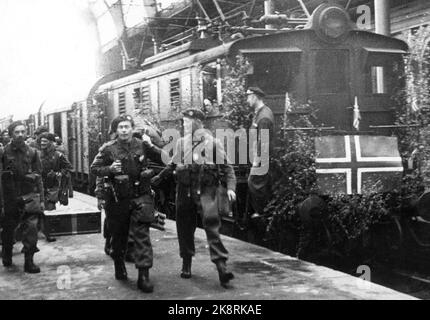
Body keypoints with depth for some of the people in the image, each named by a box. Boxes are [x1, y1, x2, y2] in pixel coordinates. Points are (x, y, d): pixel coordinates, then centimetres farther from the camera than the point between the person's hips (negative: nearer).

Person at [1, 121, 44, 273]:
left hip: (29, 196, 0)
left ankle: (29, 261, 0)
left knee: (31, 228, -8)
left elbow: (38, 177, 7)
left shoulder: (32, 152, 3)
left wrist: (41, 199, 5)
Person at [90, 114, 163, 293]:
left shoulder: (142, 145, 2)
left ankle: (143, 275, -9)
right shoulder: (109, 149, -2)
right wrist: (109, 169, -16)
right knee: (118, 235, 14)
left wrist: (151, 147, -9)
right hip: (118, 198, 0)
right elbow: (94, 168, 2)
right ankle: (119, 267, 37)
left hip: (141, 197, 0)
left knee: (142, 235, -8)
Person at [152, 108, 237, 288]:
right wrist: (159, 177, 19)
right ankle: (186, 264, 25)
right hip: (184, 190, 4)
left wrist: (230, 187, -11)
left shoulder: (213, 143, 0)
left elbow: (227, 167, 1)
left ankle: (221, 265, -20)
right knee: (184, 227, 8)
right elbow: (172, 165, 24)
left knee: (211, 223, -19)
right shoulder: (181, 143, 11)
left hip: (205, 190, -4)